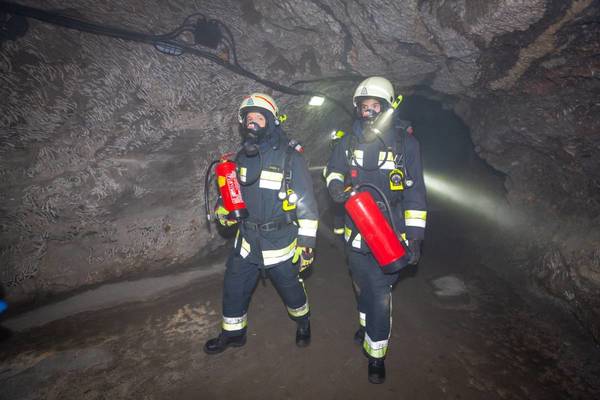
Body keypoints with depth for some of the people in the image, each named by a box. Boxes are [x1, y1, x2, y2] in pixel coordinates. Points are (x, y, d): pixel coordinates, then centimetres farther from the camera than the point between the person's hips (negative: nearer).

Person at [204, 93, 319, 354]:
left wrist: (306, 243, -15)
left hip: (281, 242, -5)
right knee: (233, 288, 12)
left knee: (291, 288, 14)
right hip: (247, 239, 5)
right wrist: (224, 207, -1)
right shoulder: (243, 156, 5)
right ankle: (233, 333, 38)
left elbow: (306, 203, -14)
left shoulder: (290, 157, -14)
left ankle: (303, 323, 45)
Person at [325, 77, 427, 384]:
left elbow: (415, 192, -6)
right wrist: (335, 184, -7)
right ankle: (367, 324, 50)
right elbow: (334, 168, 18)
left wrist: (415, 236, -9)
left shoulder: (406, 142, -8)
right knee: (361, 286, 22)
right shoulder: (350, 140, 1)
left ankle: (376, 354, 21)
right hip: (355, 231, 4)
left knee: (380, 295, -1)